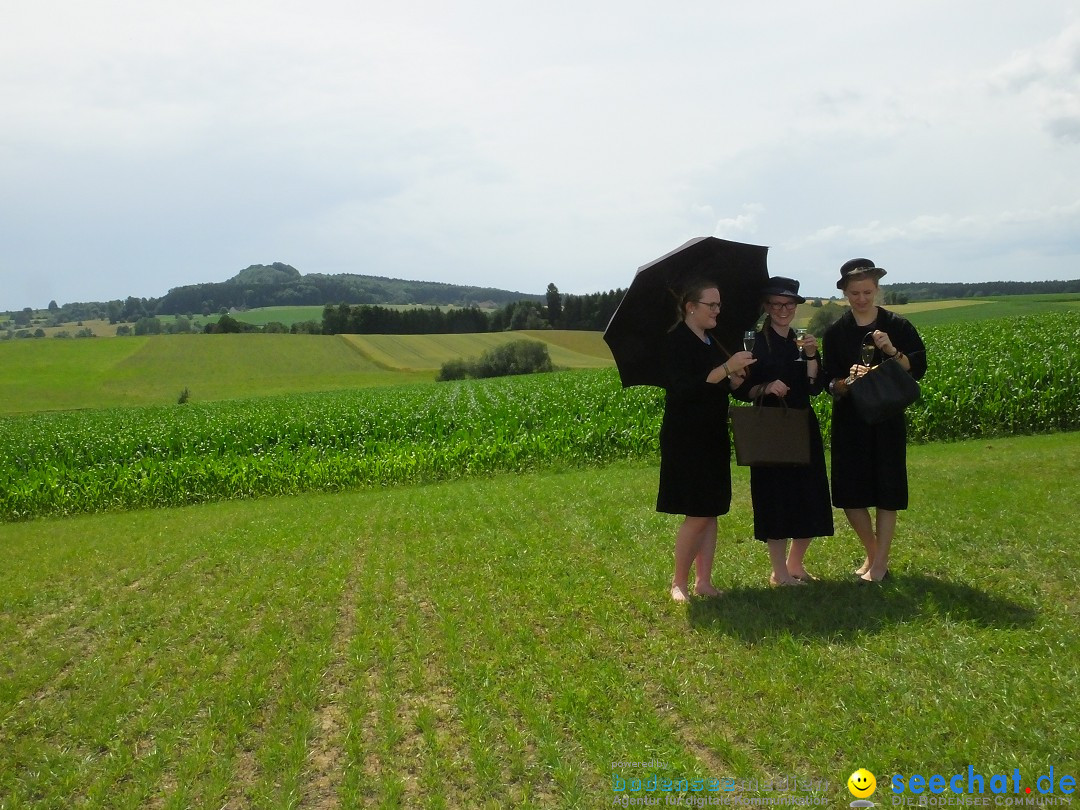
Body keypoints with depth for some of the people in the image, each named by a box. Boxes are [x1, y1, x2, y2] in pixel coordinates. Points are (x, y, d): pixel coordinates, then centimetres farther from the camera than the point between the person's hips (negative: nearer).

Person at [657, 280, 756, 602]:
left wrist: (737, 376, -2)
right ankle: (679, 582, 7)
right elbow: (684, 389, -24)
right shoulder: (677, 341, -12)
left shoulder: (711, 342, 13)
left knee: (712, 512, 8)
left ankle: (704, 581, 16)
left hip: (713, 438, 8)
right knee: (697, 515, -7)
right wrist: (727, 367, -26)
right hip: (686, 440, -8)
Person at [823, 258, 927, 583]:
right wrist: (849, 380, -24)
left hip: (887, 420, -1)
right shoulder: (835, 333, 1)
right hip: (850, 421, 2)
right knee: (849, 494, 2)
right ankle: (873, 553, 24)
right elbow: (831, 384, -3)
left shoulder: (898, 326, -1)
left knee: (886, 492, 0)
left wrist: (892, 351, -20)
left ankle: (880, 563, 11)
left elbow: (917, 370, -4)